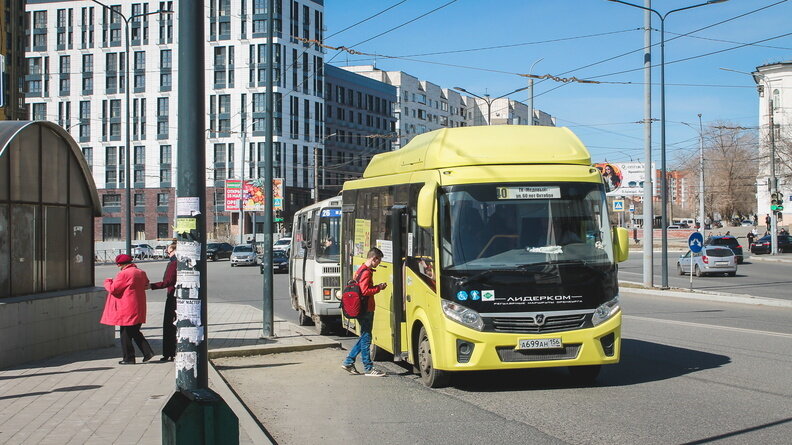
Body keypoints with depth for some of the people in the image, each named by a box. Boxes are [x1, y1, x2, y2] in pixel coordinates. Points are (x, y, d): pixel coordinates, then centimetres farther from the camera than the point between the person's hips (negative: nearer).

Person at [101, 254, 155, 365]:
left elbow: (113, 289, -13)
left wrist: (108, 282, 6)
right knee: (135, 332, 18)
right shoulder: (141, 273, 9)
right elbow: (146, 284, 27)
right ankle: (148, 352, 9)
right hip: (139, 310, 8)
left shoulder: (123, 274, -15)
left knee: (126, 334, 2)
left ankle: (129, 358, 5)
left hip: (127, 310, -8)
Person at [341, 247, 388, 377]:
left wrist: (377, 286, 10)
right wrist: (379, 288, -13)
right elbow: (365, 291, -23)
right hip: (366, 310, -10)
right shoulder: (366, 272, -17)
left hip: (364, 309, 10)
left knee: (364, 337, 16)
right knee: (366, 338, -4)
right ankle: (368, 368, 2)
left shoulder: (362, 269, 15)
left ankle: (348, 362, 19)